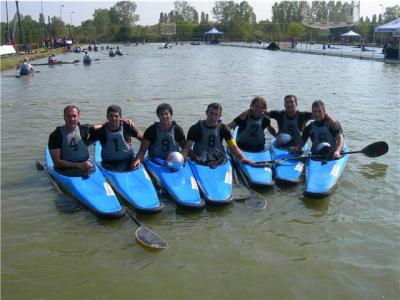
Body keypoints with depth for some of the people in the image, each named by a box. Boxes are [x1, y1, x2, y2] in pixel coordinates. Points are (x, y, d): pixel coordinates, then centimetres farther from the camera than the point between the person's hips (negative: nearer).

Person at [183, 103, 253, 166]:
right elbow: (187, 148, -6)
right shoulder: (196, 129, -2)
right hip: (199, 164, -1)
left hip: (219, 162, 1)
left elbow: (233, 147, 0)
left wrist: (242, 157, -19)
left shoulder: (223, 129, 4)